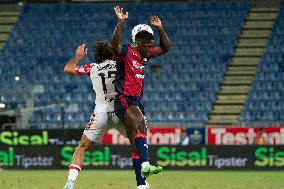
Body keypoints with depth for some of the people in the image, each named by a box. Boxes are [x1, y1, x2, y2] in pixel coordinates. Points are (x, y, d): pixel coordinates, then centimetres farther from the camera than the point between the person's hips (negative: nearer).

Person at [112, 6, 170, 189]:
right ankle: (145, 165, -46)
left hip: (136, 101, 9)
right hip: (124, 99, -9)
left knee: (137, 143, 7)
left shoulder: (144, 54, 15)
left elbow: (165, 48, 24)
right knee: (140, 124, -32)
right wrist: (121, 22, -37)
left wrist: (160, 28, 12)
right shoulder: (125, 52, -9)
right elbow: (115, 43, -32)